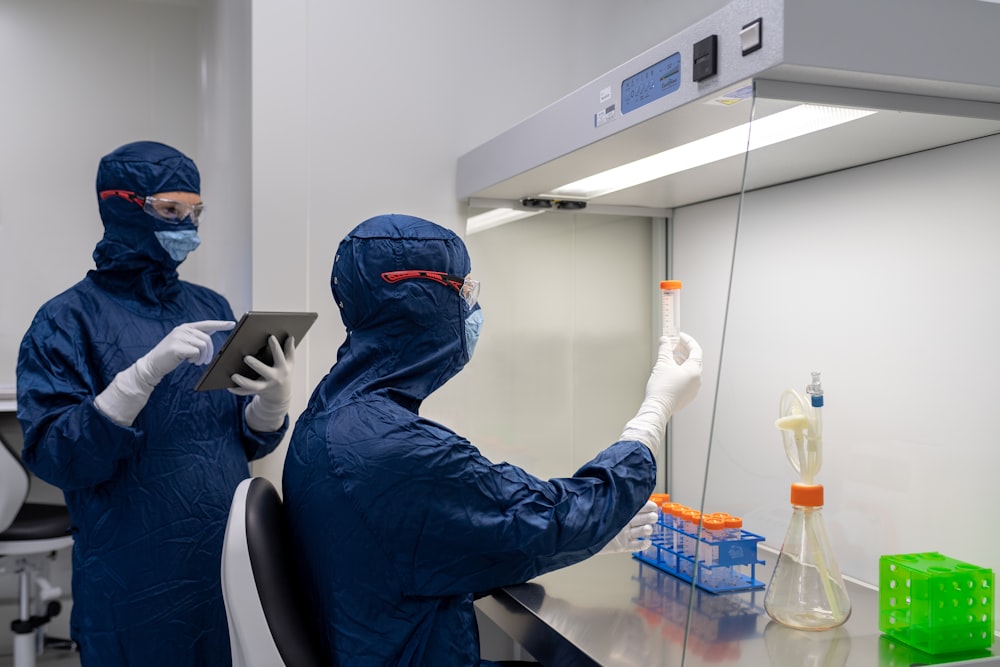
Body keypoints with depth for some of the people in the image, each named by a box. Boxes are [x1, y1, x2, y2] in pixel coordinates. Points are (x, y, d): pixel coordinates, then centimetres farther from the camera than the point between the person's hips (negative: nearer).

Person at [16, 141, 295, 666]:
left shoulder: (211, 307, 5)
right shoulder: (68, 321, -8)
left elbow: (250, 441, 7)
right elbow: (52, 457, -18)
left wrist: (274, 397, -15)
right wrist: (147, 372, -29)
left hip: (234, 569, 5)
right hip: (137, 590, -4)